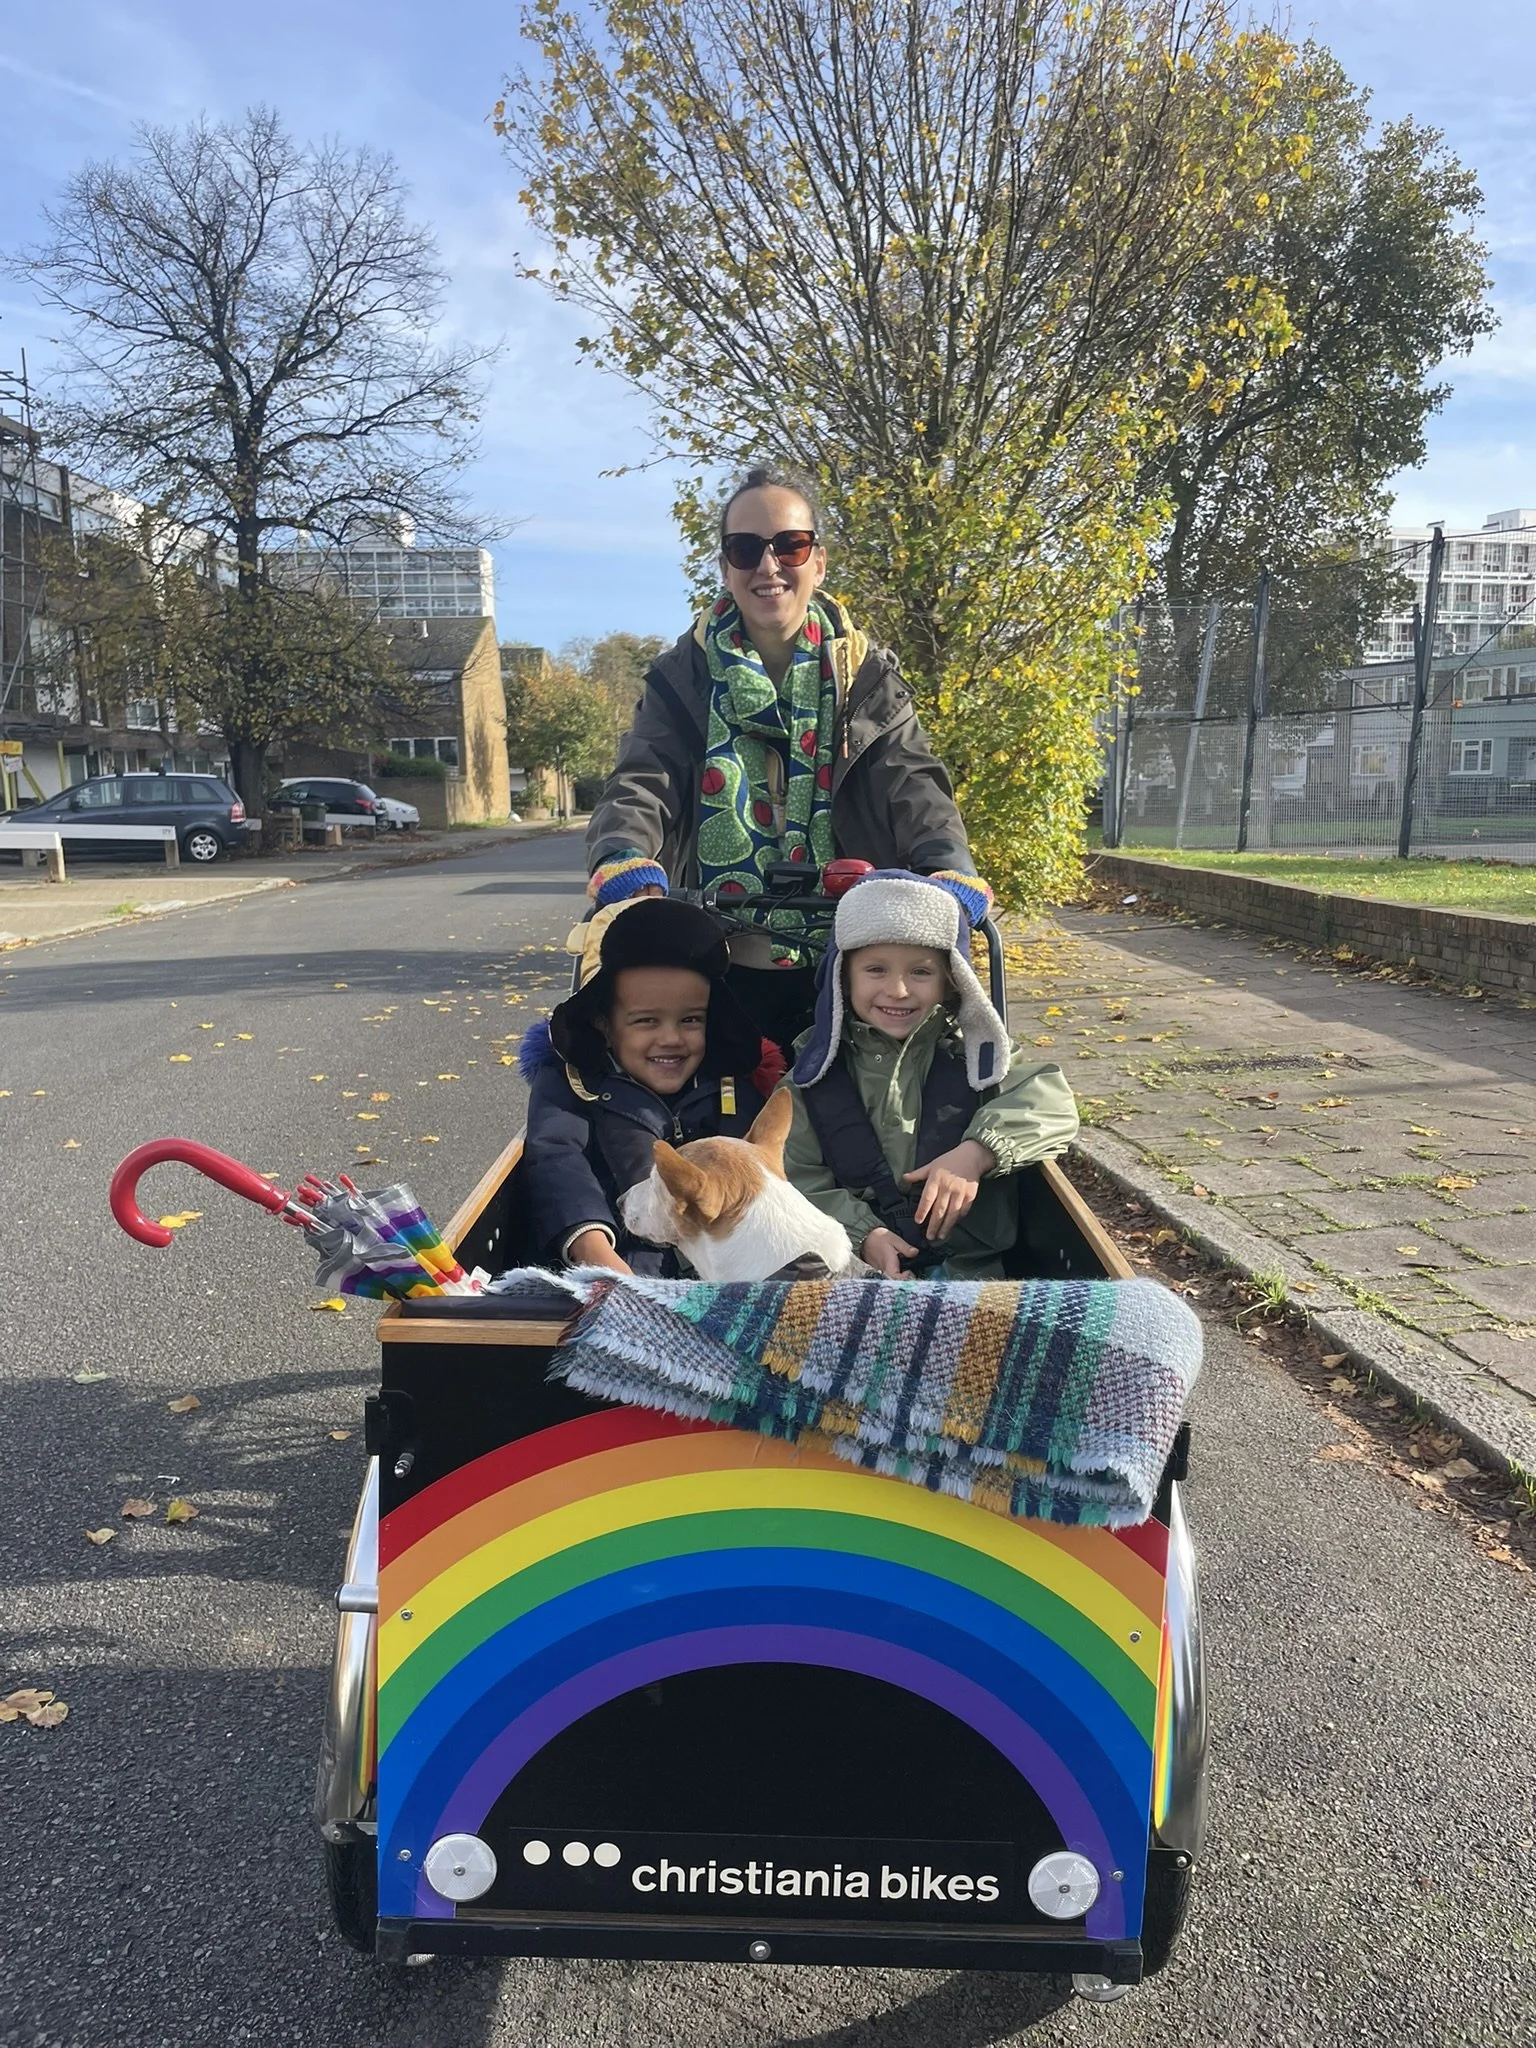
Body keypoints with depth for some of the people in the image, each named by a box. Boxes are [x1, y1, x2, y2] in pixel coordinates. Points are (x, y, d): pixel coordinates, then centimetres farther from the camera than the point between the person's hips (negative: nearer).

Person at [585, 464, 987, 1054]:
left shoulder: (864, 673, 5)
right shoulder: (684, 676, 3)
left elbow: (913, 782, -8)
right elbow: (641, 783, -10)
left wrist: (949, 869, -29)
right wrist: (625, 861, -33)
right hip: (722, 967, 0)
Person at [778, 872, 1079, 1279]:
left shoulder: (974, 1050, 8)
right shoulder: (819, 1067, 8)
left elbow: (1051, 1102, -5)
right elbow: (801, 1178, 2)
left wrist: (976, 1153, -19)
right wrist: (861, 1234, -14)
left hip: (967, 1264, -1)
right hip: (853, 1263, 1)